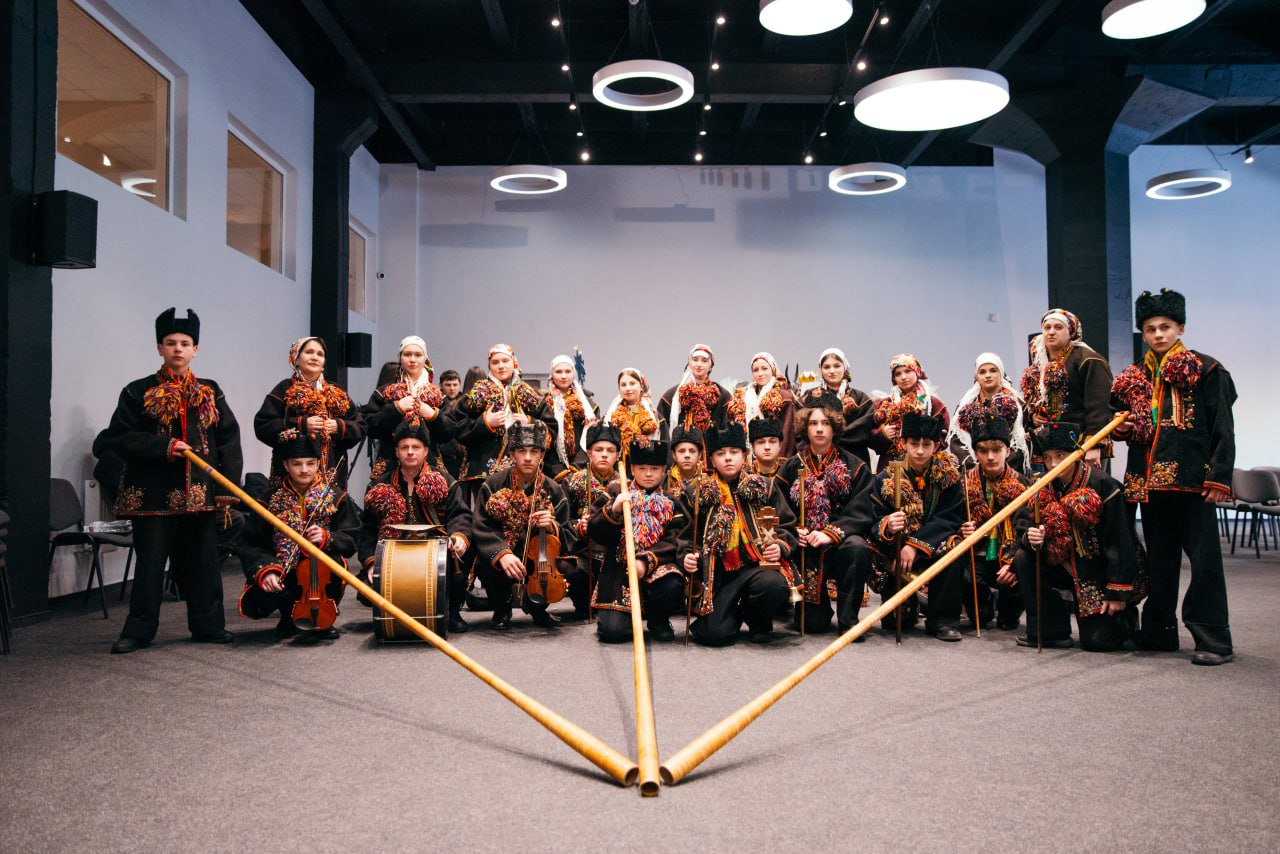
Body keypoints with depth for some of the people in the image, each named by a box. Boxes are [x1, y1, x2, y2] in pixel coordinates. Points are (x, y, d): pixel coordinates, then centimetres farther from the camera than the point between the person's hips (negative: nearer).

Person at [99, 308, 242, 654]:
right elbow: (119, 437, -4)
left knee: (202, 562, 9)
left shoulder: (210, 393, 9)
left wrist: (229, 486, -1)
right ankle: (138, 631, 14)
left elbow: (229, 440, 7)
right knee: (150, 563, 2)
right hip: (153, 493, -2)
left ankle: (208, 625, 20)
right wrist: (163, 446, -16)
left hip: (201, 493, 3)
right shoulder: (139, 392, 2)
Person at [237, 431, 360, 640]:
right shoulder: (272, 500, 4)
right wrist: (265, 570, -20)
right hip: (283, 575, 1)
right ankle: (290, 616, 10)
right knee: (261, 591, -30)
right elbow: (251, 544, -1)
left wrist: (326, 538, -25)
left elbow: (350, 540, -4)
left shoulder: (335, 498, 1)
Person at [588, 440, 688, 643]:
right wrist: (613, 510, -17)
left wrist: (646, 562, -21)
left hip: (656, 567, 1)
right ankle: (631, 616, 18)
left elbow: (672, 543, -4)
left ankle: (658, 619, 1)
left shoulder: (671, 502, 10)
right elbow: (593, 532, 1)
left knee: (672, 586, -35)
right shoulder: (616, 491, 9)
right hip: (617, 571, -1)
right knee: (612, 631, -20)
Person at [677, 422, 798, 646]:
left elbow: (787, 527, 10)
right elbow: (686, 536, 12)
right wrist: (687, 556, -8)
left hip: (757, 565, 0)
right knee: (715, 634, -21)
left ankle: (757, 619, 2)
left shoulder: (764, 488, 11)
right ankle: (735, 613, 20)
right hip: (717, 573, 0)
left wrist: (780, 547, -10)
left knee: (776, 585, -36)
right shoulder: (697, 494, 11)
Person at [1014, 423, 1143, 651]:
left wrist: (1118, 593, -21)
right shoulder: (1047, 489, 0)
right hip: (1069, 570, 5)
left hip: (1101, 574, -5)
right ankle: (1051, 632, -10)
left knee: (1096, 640, -14)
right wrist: (1034, 540, -26)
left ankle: (1127, 618, 22)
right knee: (1023, 560, -18)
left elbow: (1119, 544, -19)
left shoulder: (1103, 485, -18)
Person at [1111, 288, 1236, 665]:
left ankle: (1214, 640, 2)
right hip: (1149, 482, 6)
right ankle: (1159, 632, 23)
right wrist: (1124, 428, 2)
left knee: (1204, 560, -3)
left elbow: (1222, 429, -6)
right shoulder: (1135, 377, 13)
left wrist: (1219, 477, -13)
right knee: (1159, 560, 13)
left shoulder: (1206, 371, -1)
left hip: (1192, 479, -5)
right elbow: (1125, 423, 26)